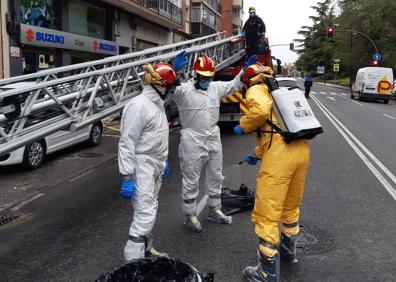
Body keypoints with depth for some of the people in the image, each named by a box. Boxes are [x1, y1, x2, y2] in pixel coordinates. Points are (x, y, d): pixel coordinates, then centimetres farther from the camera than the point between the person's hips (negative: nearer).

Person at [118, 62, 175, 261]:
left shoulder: (158, 104, 11)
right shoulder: (138, 106, -19)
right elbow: (127, 143, -21)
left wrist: (163, 161, 24)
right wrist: (127, 177, -23)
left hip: (156, 165, 10)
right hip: (142, 166, -9)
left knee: (149, 209, 18)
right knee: (145, 214, -11)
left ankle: (145, 249, 33)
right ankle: (133, 260, -4)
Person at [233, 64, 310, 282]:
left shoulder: (257, 90, 3)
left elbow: (260, 109, -22)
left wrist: (243, 126, -4)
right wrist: (257, 155, 37)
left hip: (280, 154, -8)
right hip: (302, 149, 9)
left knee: (266, 215, 3)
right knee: (291, 206, 27)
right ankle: (289, 250, 48)